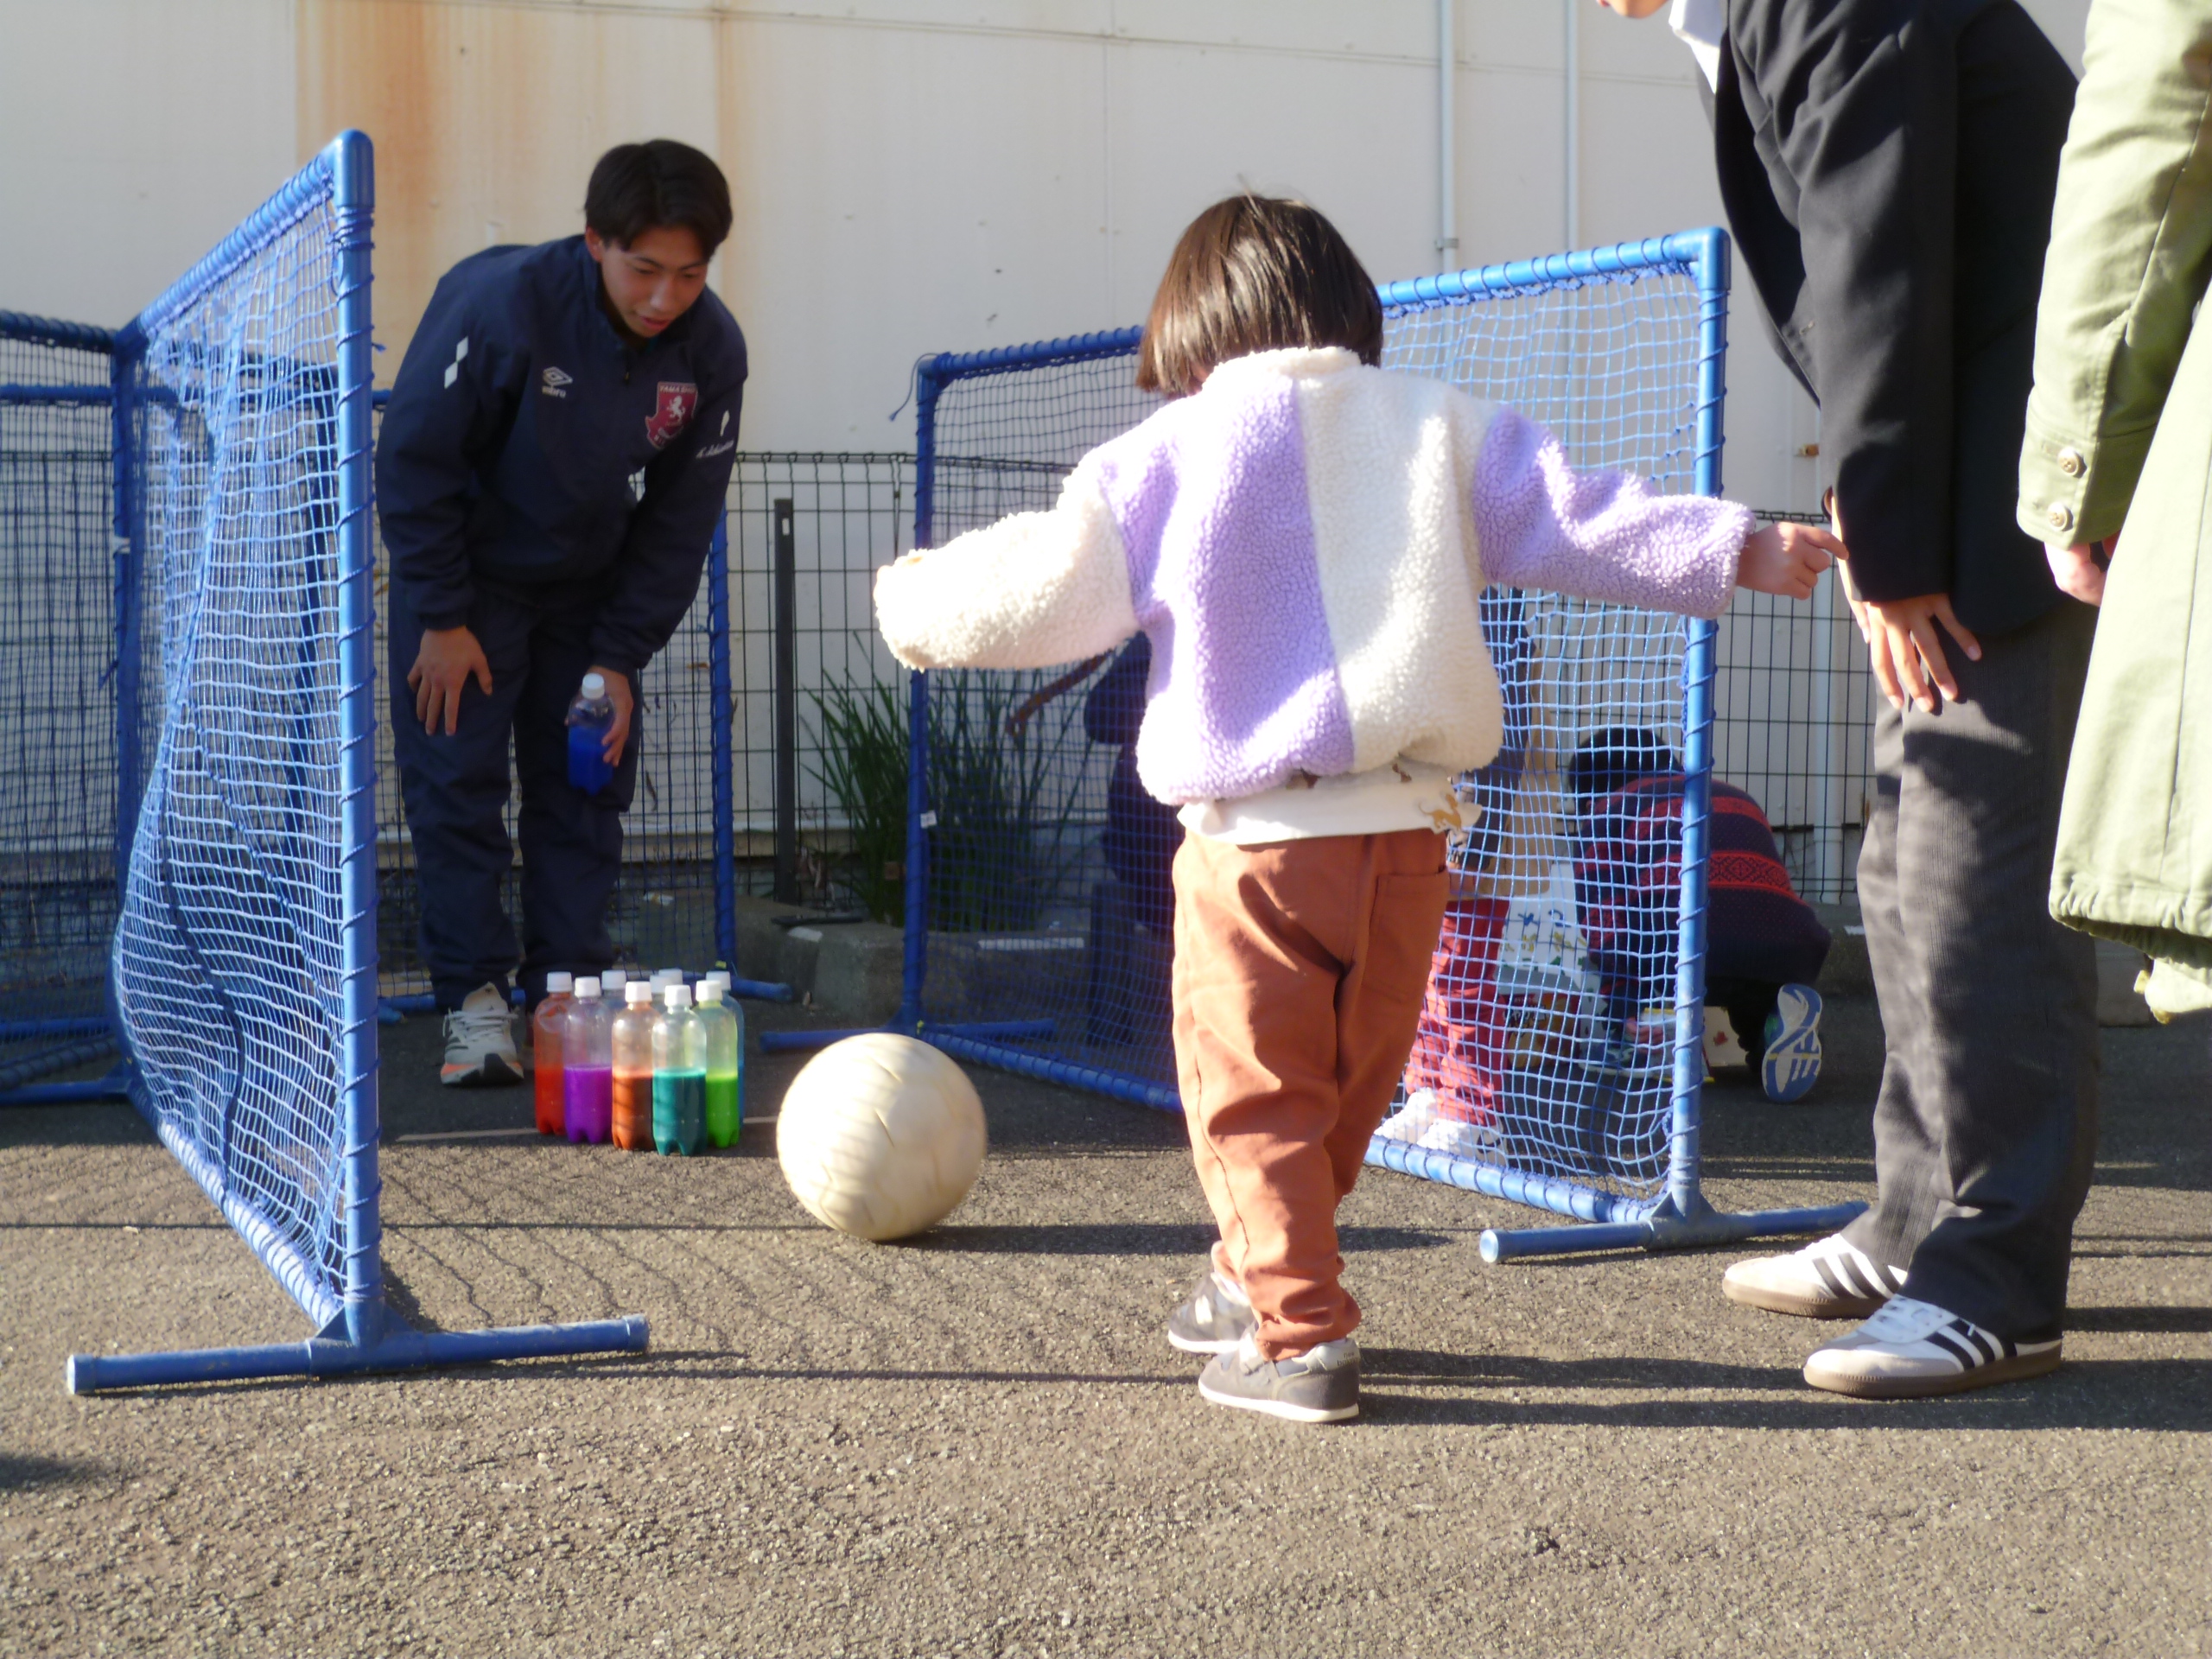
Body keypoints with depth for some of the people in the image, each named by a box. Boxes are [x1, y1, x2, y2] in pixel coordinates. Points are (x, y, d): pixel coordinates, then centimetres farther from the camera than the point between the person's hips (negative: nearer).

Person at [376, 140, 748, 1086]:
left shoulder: (711, 349, -16)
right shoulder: (500, 304, -28)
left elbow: (681, 519, -5)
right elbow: (413, 457, -18)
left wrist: (620, 656, -7)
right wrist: (442, 619, -15)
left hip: (592, 587, 3)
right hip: (469, 576, -3)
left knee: (586, 785, 3)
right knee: (455, 777, -6)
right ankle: (473, 1001, 1)